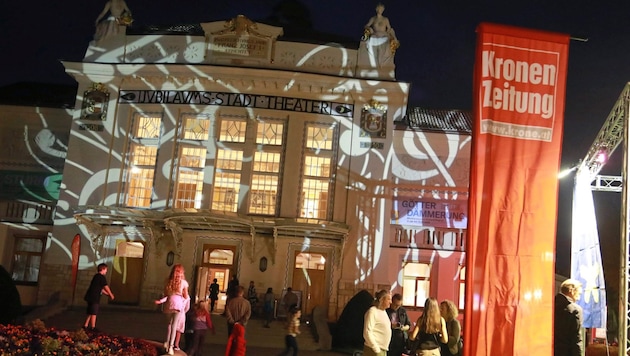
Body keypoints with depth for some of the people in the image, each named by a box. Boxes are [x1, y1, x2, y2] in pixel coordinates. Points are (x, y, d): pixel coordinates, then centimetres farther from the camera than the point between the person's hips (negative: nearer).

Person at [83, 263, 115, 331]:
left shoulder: (96, 276, 18)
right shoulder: (102, 277, -11)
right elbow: (106, 287, -7)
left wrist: (107, 294, 28)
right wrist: (111, 294, 5)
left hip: (91, 297, 9)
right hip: (94, 298, -9)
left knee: (90, 313, 15)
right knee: (94, 313, -4)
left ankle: (85, 325, 18)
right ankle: (93, 327, 0)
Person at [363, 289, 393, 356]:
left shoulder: (384, 311, 14)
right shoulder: (372, 311, -12)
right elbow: (367, 333, -18)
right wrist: (377, 350, -18)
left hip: (383, 350, 9)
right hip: (374, 350, -9)